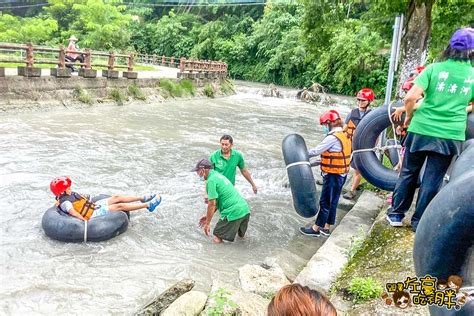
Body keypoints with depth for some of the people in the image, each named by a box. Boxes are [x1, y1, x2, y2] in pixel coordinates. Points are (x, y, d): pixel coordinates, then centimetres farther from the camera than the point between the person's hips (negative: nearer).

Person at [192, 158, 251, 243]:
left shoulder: (211, 180, -10)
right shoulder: (218, 175, 20)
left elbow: (212, 204, -15)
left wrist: (207, 223, -6)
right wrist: (207, 216, 27)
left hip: (233, 213, -9)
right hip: (245, 209, 10)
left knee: (217, 239, 3)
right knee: (241, 235, 30)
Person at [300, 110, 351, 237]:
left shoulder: (333, 137, -20)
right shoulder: (344, 135, 9)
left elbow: (316, 151, -17)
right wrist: (320, 162, 8)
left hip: (333, 175, -9)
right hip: (341, 174, 9)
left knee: (325, 202, 1)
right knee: (332, 201, 15)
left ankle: (316, 229, 13)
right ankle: (326, 228, 25)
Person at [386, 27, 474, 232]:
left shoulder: (435, 68, -4)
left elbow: (410, 97, -14)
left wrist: (409, 116, 4)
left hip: (421, 130, 0)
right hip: (450, 135, 1)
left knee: (408, 173, 15)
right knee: (432, 180, 10)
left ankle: (396, 214, 25)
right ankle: (419, 222, 20)